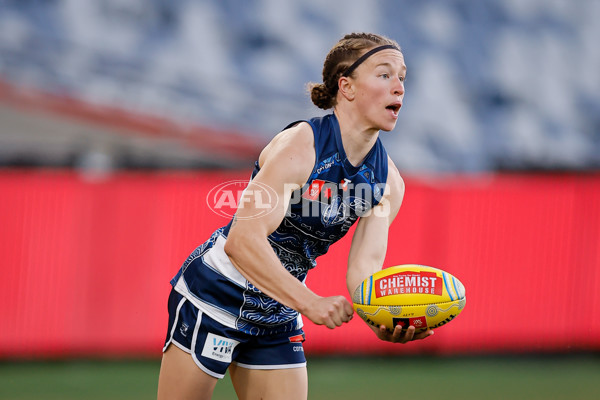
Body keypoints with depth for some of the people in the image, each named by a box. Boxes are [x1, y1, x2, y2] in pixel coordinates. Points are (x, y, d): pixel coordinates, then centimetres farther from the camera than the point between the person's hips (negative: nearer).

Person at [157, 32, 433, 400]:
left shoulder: (389, 182, -3)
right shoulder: (300, 145, -23)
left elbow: (363, 268, -10)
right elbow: (242, 241, -31)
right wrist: (310, 302, -40)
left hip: (279, 314, 7)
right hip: (214, 298, -6)